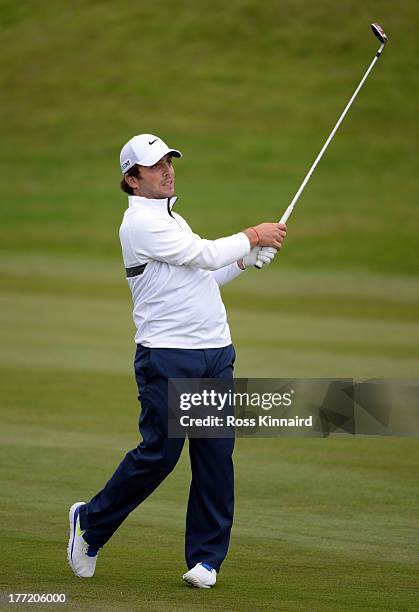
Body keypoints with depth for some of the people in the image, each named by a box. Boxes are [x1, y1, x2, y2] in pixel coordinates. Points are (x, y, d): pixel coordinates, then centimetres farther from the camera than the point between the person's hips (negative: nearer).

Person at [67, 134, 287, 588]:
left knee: (216, 456, 1)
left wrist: (250, 257, 14)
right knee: (159, 453, -8)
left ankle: (206, 556, 6)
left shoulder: (172, 220, 21)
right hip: (167, 357, -8)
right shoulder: (141, 223, -10)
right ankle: (91, 523, 12)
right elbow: (207, 256, -15)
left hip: (215, 352, 8)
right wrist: (253, 235, -2)